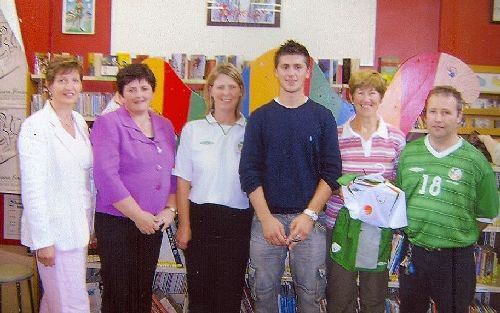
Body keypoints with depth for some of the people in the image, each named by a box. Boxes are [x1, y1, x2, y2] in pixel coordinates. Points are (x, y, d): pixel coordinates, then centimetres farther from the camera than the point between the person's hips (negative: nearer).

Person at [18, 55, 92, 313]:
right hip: (54, 230, -7)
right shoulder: (35, 126, -12)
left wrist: (92, 224, 12)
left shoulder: (80, 122, 10)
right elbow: (32, 188, -15)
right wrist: (43, 240, -16)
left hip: (79, 226, 7)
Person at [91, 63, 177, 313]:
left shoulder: (165, 126, 10)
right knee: (118, 293, 4)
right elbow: (106, 175, -16)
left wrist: (170, 209, -3)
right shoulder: (109, 124, -7)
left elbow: (173, 172, 12)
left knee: (143, 292, 14)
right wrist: (138, 215, -16)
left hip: (153, 223, 5)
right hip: (116, 222, -5)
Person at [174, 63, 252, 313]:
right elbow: (183, 181, 3)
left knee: (230, 292, 8)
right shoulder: (193, 129, 3)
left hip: (238, 220, 0)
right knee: (199, 288, 8)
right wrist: (184, 224, -2)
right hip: (201, 217, 0)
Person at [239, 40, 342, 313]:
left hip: (309, 218, 0)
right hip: (266, 219, 1)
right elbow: (249, 172, 0)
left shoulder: (323, 117, 4)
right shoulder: (260, 117, 5)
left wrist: (309, 215, -11)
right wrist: (266, 218, -10)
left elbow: (331, 172, 0)